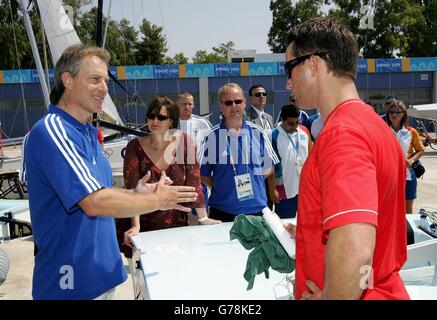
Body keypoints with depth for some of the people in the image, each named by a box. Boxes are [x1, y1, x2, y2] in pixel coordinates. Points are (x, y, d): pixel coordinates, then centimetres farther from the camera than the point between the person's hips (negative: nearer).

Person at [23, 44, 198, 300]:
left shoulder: (88, 133, 8)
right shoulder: (52, 130, -20)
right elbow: (94, 203, -27)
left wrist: (135, 193, -2)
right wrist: (157, 200, -15)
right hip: (72, 283, -8)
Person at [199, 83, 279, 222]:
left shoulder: (257, 133, 3)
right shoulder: (212, 136, -4)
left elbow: (268, 170, 9)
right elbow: (204, 174, 2)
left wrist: (252, 183, -1)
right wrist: (222, 187, -5)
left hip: (256, 208, 2)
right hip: (222, 210, -1)